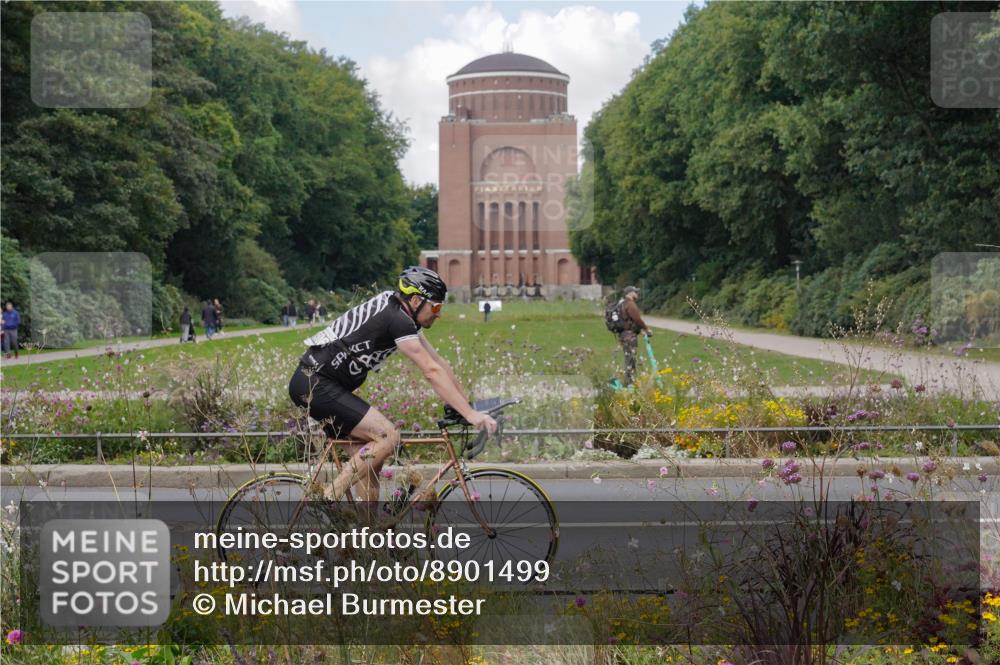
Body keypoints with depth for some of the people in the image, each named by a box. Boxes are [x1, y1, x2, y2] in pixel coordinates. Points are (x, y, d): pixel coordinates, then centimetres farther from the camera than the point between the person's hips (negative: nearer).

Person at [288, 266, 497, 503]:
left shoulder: (401, 314, 13)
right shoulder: (398, 320, -18)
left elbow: (438, 362, 15)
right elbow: (432, 372, -23)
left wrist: (468, 403, 13)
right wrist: (470, 414, -24)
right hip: (315, 383, -10)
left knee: (369, 462, 10)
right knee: (388, 437, -17)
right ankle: (327, 501, -16)